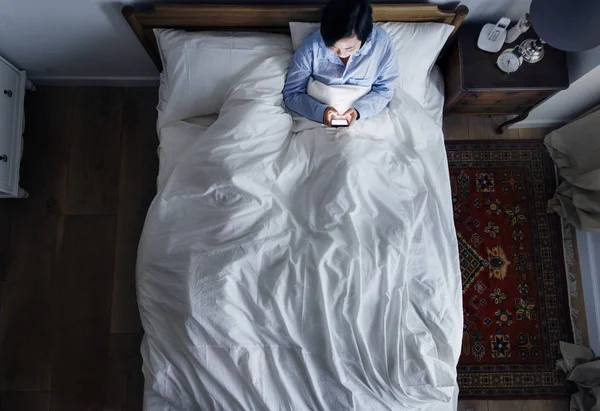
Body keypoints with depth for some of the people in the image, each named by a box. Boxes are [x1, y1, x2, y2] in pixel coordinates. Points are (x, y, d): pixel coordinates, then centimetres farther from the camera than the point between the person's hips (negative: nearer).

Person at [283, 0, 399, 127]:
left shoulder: (382, 43, -18)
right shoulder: (310, 48, -21)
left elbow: (385, 90, -6)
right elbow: (291, 94, -11)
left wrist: (359, 110, -25)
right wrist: (320, 111, -29)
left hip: (365, 116, 1)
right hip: (319, 119, 0)